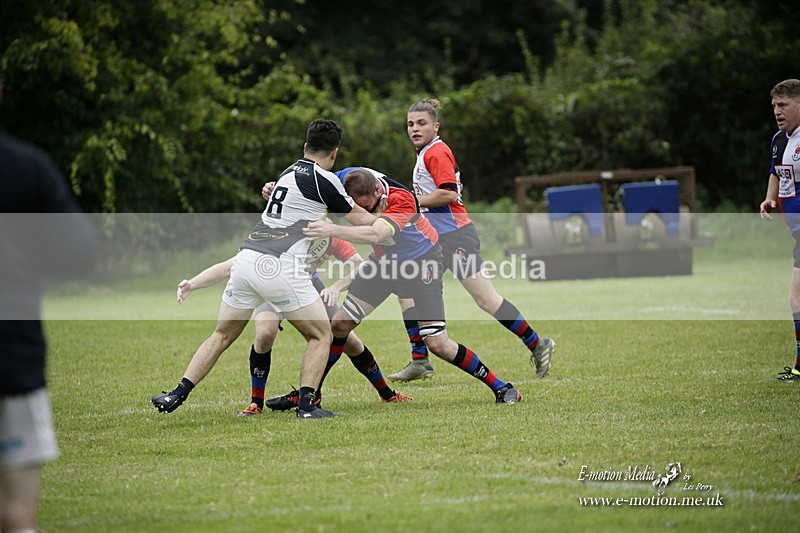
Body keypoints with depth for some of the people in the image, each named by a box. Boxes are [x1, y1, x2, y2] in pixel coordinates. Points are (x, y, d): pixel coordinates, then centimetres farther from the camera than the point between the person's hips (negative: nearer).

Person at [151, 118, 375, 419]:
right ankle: (306, 404, -5)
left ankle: (177, 395, 13)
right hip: (279, 267, -7)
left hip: (246, 259, 7)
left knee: (222, 335, 19)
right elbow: (360, 220, 9)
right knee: (321, 336, 8)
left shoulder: (289, 172, 20)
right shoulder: (324, 179, -2)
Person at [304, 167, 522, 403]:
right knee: (340, 325, 0)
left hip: (421, 264, -6)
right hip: (384, 261, 6)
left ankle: (501, 388, 2)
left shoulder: (402, 200, -36)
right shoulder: (349, 182, -19)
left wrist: (334, 230, -64)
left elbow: (374, 234, -52)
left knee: (437, 344, -11)